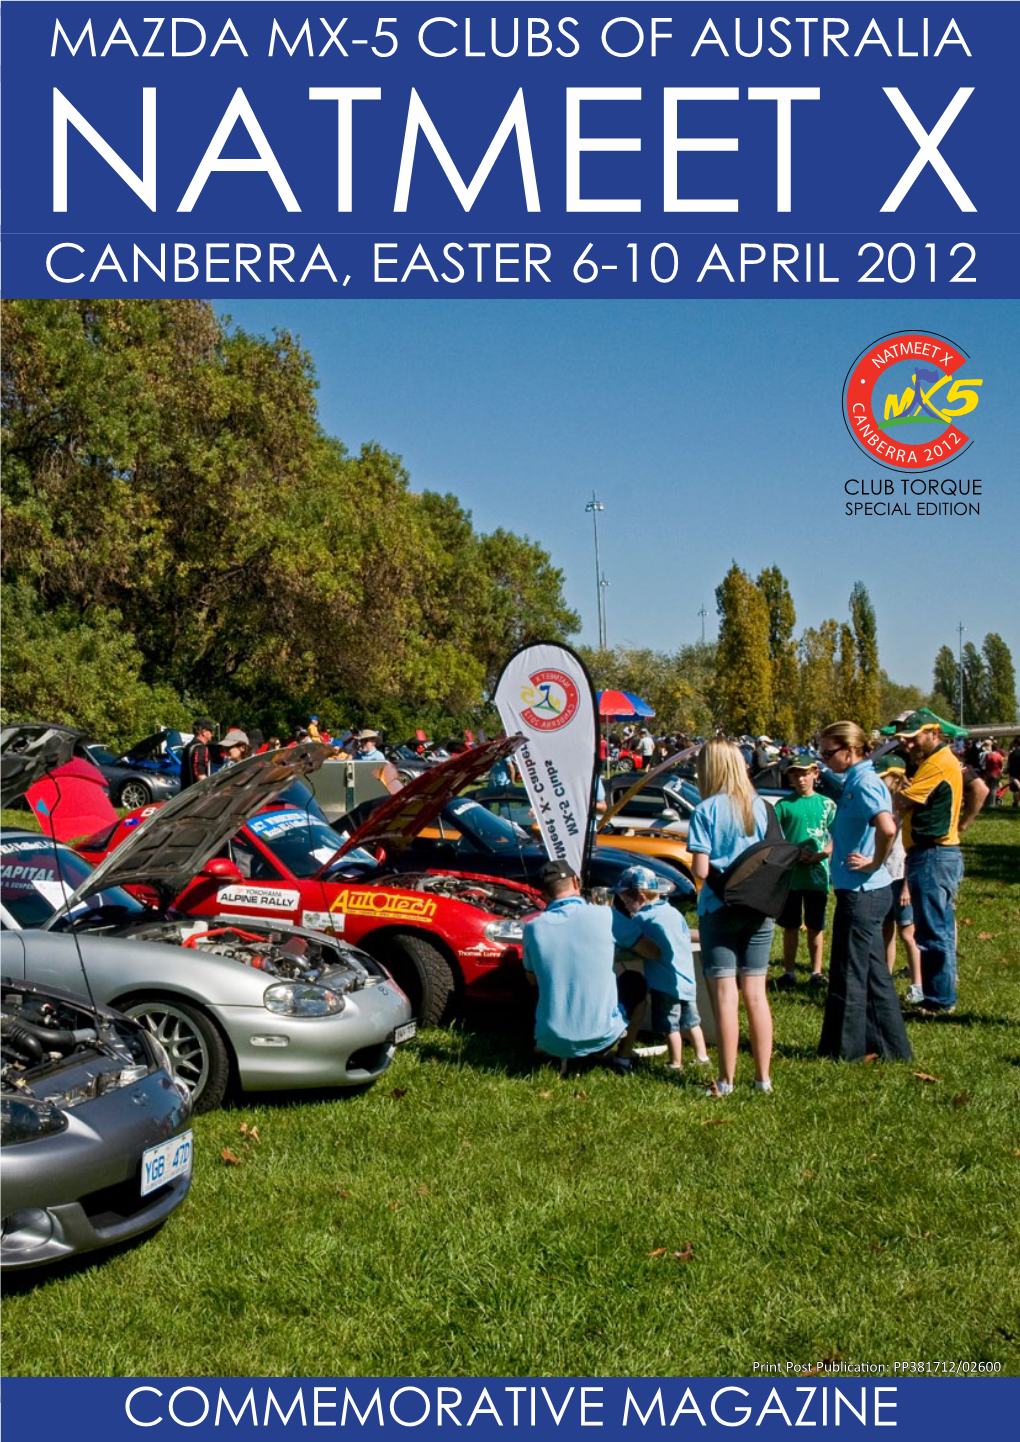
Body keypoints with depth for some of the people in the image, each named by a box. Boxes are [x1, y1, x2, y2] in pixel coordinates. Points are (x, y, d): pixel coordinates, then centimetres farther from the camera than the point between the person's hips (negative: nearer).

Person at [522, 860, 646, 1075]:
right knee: (634, 981, 26)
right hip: (602, 1036, -2)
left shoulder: (534, 928, -4)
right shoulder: (605, 916, -8)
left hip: (553, 1042, 2)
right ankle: (599, 1053, 12)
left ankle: (564, 1056, 13)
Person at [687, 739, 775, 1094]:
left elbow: (700, 870, -13)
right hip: (760, 908, 4)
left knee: (725, 995, -1)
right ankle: (763, 1077, 12)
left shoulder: (704, 811, -8)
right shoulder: (761, 807, 4)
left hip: (720, 908, -4)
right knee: (756, 993, 9)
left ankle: (726, 1081, 2)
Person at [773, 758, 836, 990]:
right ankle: (789, 972, 14)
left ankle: (816, 971, 17)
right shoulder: (784, 805, 3)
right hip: (790, 874, 0)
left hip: (817, 873, 0)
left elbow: (836, 837, 4)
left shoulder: (827, 804, 5)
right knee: (790, 926, 6)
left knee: (816, 927, 8)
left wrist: (821, 854, -13)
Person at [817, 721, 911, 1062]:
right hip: (870, 892, 10)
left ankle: (843, 1049, 12)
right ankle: (891, 1046, 24)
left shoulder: (863, 784, -18)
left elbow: (887, 828, -33)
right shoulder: (855, 781, 12)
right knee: (873, 973, 16)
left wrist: (874, 864, -20)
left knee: (848, 975, 2)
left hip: (861, 893, -10)